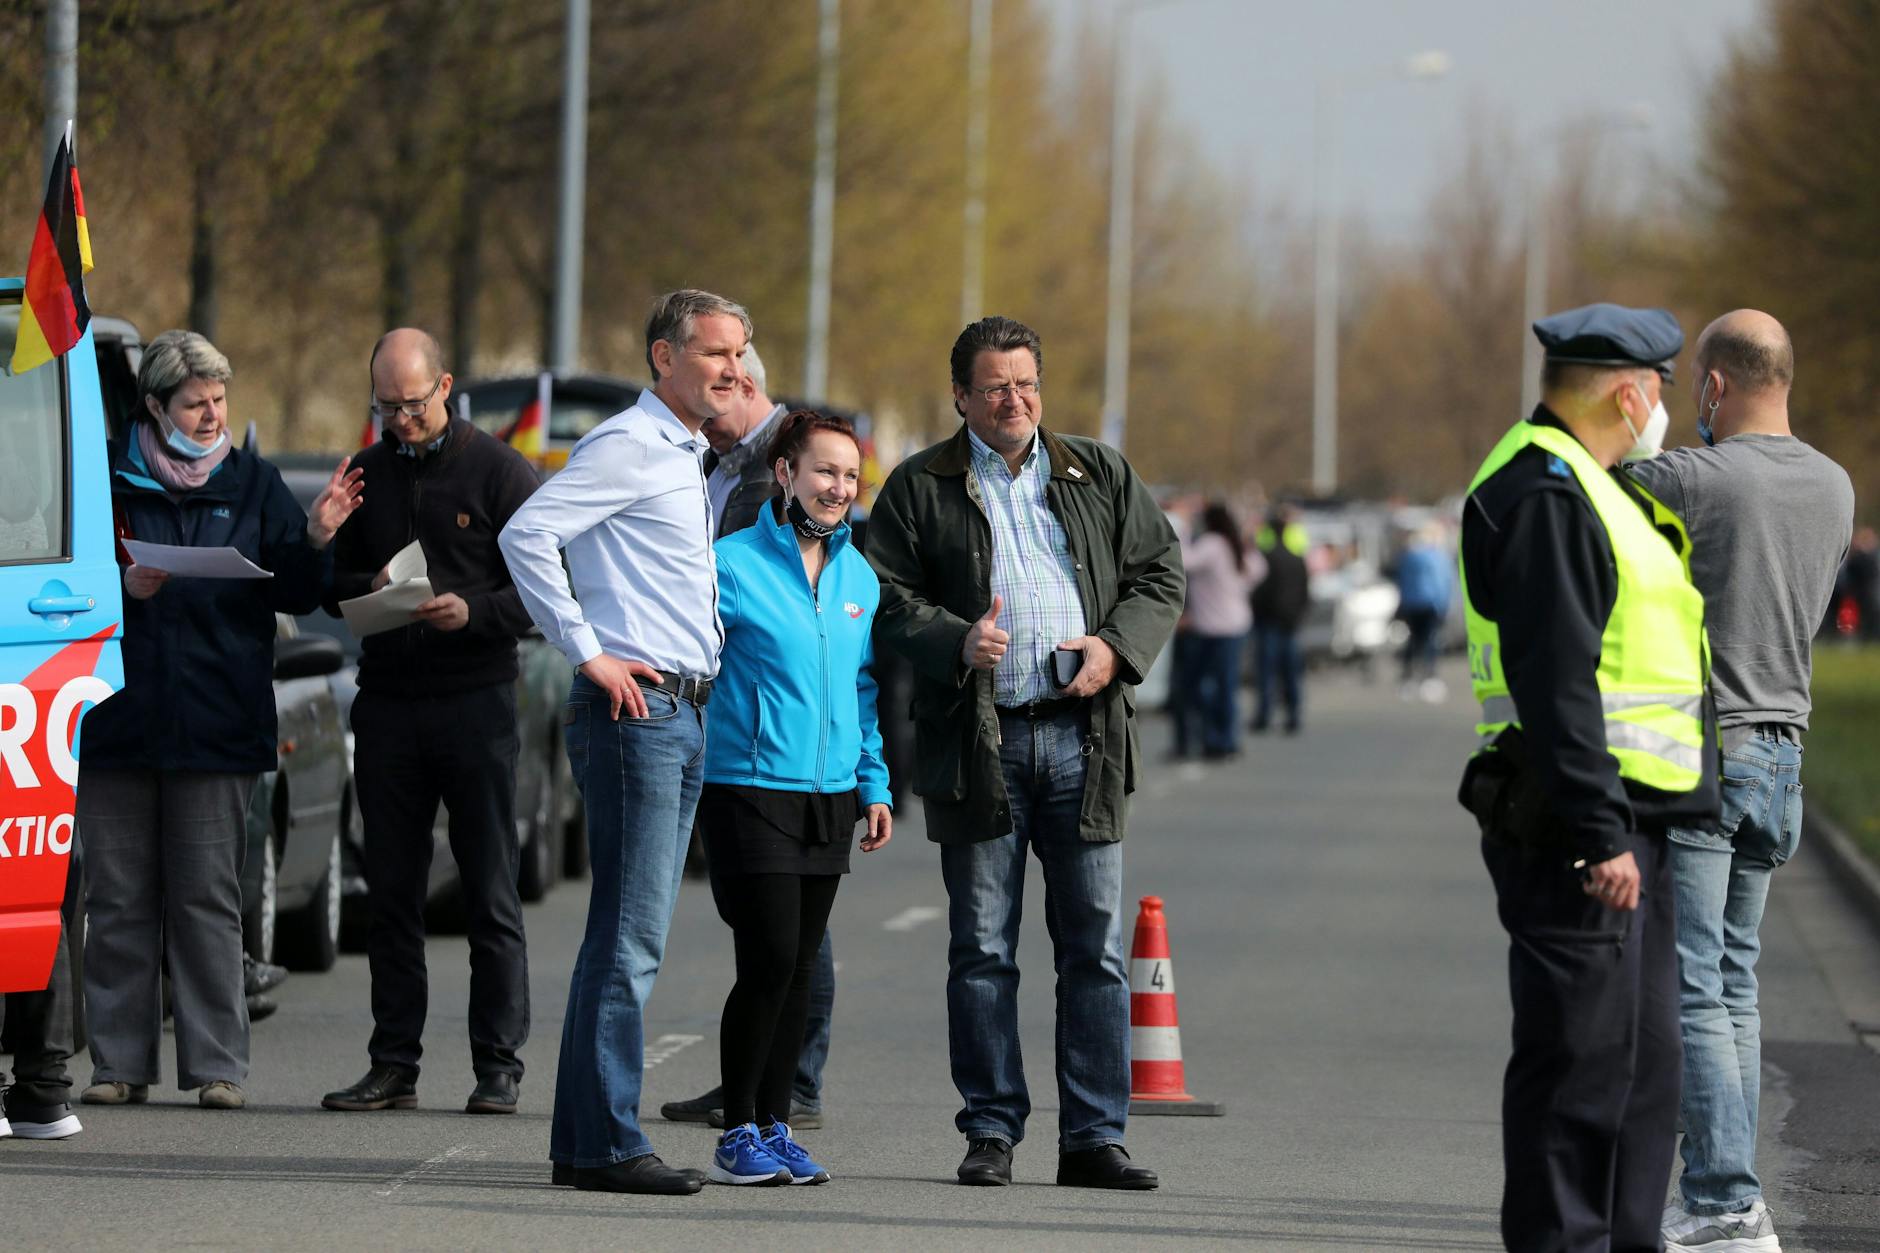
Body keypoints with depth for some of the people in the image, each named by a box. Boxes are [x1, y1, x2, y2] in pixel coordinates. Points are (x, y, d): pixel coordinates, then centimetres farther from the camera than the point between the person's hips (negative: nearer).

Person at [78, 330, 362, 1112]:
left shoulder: (253, 485, 10)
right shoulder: (108, 477, 5)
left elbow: (296, 597, 6)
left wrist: (316, 540, -12)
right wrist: (121, 588, -13)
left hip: (216, 723, 0)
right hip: (117, 724, 0)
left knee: (208, 901, 0)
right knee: (120, 901, 3)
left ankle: (216, 1066, 1)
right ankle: (120, 1064, 8)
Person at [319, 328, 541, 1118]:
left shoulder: (499, 472, -1)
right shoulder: (367, 474, 13)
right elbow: (330, 585, 18)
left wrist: (472, 611, -20)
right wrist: (369, 589, -5)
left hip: (474, 700, -4)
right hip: (386, 699, 4)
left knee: (491, 895, -2)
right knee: (390, 894, 5)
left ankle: (498, 1067, 0)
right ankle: (392, 1066, 8)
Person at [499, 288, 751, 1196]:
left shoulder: (690, 460, 21)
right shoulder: (628, 446, -9)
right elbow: (527, 533, -19)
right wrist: (588, 652, -19)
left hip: (683, 713, 10)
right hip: (634, 707, -10)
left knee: (632, 935, 10)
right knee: (630, 934, -11)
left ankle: (585, 1139, 13)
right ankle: (606, 1145, -12)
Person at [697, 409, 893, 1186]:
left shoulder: (858, 576, 11)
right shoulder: (733, 564, -6)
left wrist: (875, 785, 14)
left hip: (830, 796, 6)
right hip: (751, 791, -5)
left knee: (800, 966, 7)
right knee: (769, 961, -10)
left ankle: (775, 1126, 15)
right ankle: (738, 1134, 0)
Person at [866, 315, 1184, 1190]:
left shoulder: (1101, 476, 13)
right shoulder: (919, 488, 6)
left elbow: (1160, 573, 14)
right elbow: (888, 594, 1)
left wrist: (1117, 646, -4)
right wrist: (955, 640, -16)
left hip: (1083, 734, 2)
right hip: (978, 741, -2)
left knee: (1095, 946, 0)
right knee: (982, 949, 2)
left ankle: (1093, 1137, 3)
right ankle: (991, 1131, 9)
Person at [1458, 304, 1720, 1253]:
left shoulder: (1589, 489, 20)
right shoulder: (1544, 493, -15)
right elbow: (1555, 680, -21)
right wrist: (1597, 835, -24)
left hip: (1624, 823, 11)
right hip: (1572, 822, -11)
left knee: (1644, 1055, 13)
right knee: (1584, 1051, -9)